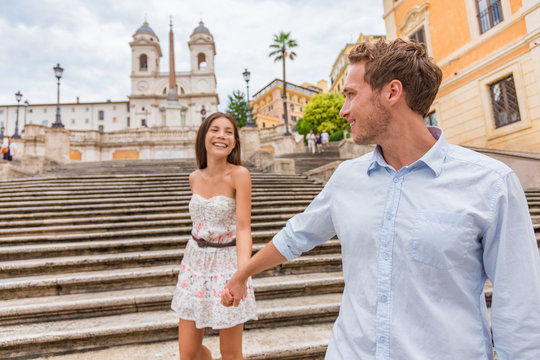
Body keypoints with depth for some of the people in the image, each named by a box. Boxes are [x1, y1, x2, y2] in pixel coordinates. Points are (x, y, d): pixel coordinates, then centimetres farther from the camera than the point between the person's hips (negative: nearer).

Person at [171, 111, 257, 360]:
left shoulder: (239, 174, -16)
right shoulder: (195, 178, 1)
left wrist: (242, 272, -38)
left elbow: (244, 227, -23)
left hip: (227, 264, -4)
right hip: (195, 263, 5)